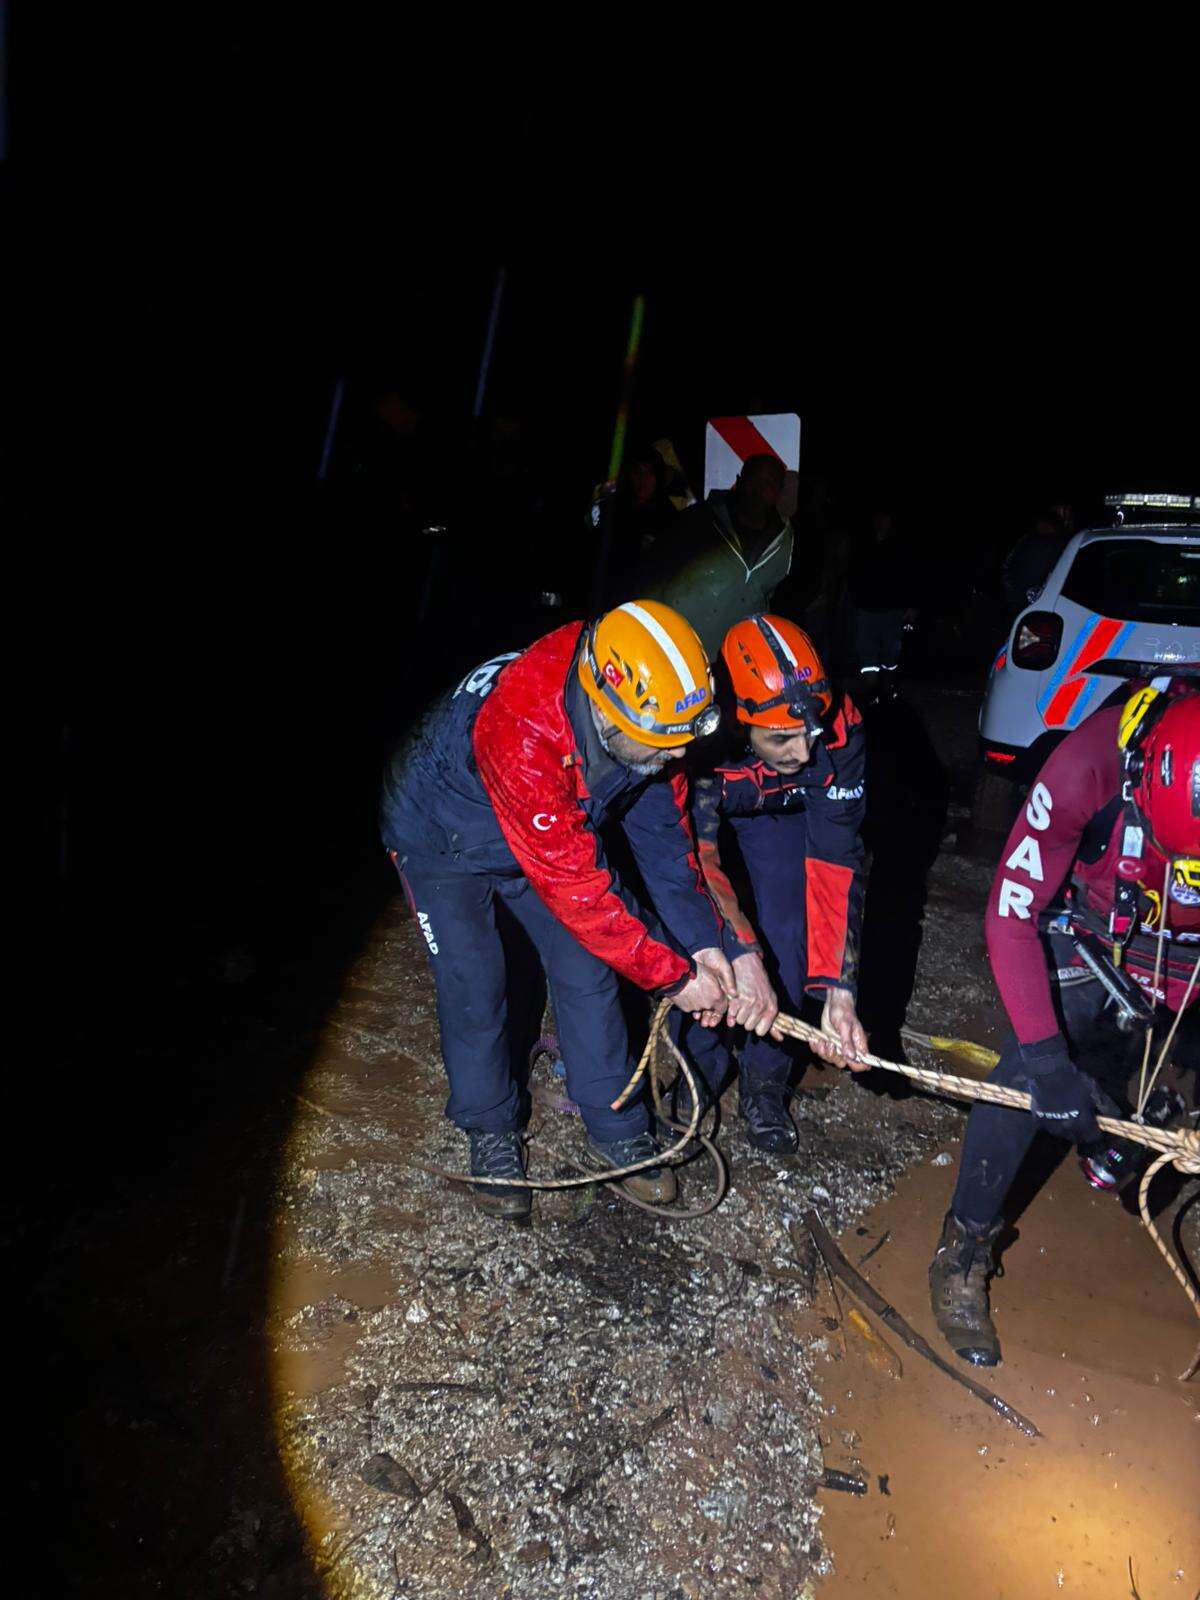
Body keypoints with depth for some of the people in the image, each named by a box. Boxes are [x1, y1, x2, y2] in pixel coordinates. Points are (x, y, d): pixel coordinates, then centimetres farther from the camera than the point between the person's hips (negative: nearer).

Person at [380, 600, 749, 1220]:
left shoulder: (645, 721, -24)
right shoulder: (521, 733, -46)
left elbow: (665, 830, -10)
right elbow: (574, 884, -40)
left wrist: (703, 941, -16)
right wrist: (673, 976, -31)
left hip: (557, 834, 6)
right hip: (442, 838, -5)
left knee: (587, 970, 1)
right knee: (476, 987, -10)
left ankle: (616, 1126, 17)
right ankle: (490, 1133, 14)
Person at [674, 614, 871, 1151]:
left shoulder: (838, 730, -36)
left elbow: (836, 859, -33)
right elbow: (696, 848, -44)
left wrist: (838, 992, -37)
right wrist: (742, 957, -56)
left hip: (779, 810, 1)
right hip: (701, 801, -1)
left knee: (785, 938, -11)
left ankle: (765, 1081, 12)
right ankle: (702, 1061, 13)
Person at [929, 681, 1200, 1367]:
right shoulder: (1092, 764, -36)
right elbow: (1010, 918, -29)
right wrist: (1048, 1059, -33)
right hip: (1095, 935, -3)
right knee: (1029, 1073, -16)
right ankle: (964, 1253, 0)